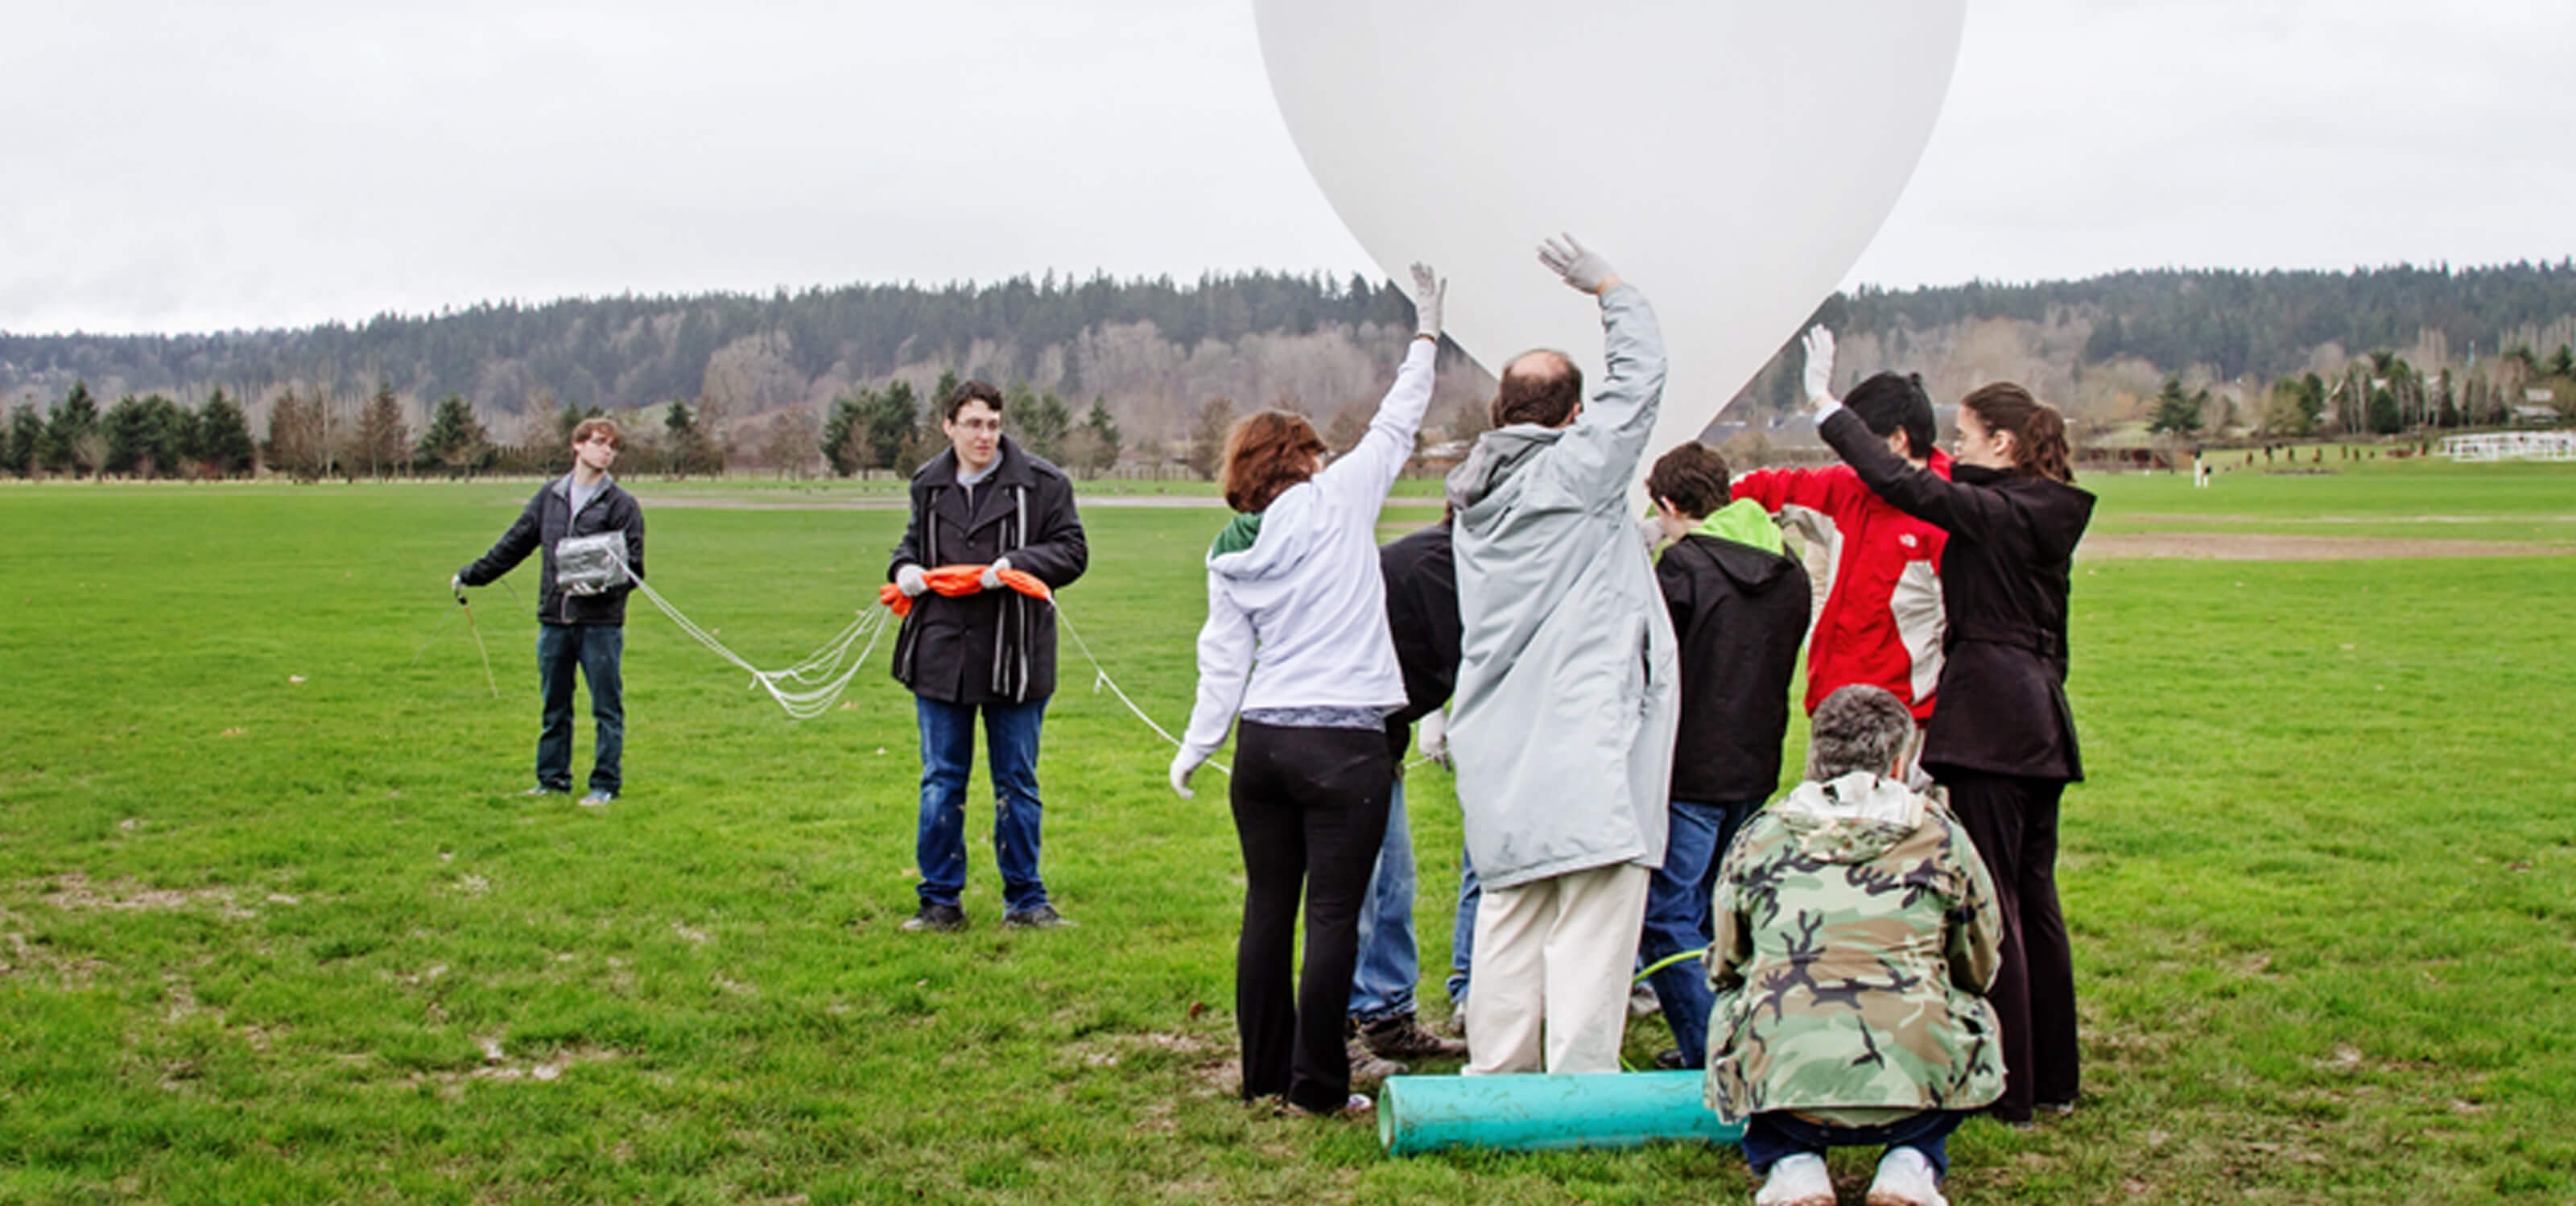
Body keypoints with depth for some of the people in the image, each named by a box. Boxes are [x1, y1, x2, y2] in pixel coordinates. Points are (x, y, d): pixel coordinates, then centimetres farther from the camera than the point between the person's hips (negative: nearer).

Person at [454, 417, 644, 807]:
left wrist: (604, 585, -24)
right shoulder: (550, 496, 10)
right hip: (554, 620, 4)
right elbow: (514, 544, 19)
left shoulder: (621, 504, -2)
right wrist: (471, 575, 23)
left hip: (600, 623, -4)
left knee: (606, 708, 1)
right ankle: (552, 779, 23)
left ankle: (606, 784, 9)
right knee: (554, 708, 12)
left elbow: (633, 567, -5)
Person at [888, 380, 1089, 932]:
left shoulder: (1042, 483, -4)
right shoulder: (929, 484, 9)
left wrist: (1017, 565, -20)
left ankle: (1025, 900, 18)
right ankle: (940, 901, 17)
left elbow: (1072, 552, -4)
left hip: (1013, 657, -3)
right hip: (941, 653, 3)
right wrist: (904, 567, 3)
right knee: (941, 782, 7)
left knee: (1017, 783, 7)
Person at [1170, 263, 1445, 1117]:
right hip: (1342, 748, -5)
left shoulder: (1230, 555, 8)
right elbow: (1395, 428, 6)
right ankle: (1317, 1086, 2)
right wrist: (1426, 334, 17)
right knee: (1333, 915, -1)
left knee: (1268, 908, 12)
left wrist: (1197, 745, 19)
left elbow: (1224, 660, 8)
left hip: (1262, 741, 5)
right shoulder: (1337, 502, -4)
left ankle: (1264, 1073, 19)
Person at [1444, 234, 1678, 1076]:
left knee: (1510, 920, 13)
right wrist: (1609, 288, 11)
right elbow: (1641, 376, 0)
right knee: (1590, 930, -7)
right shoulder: (1575, 472, -7)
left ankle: (1494, 1080, 18)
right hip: (1587, 748, -7)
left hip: (1499, 755, 7)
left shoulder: (1475, 498, 13)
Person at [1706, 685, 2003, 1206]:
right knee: (1969, 1014, 33)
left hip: (1781, 1082, 0)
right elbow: (1978, 971, 24)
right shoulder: (1942, 838, 13)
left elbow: (1725, 968, 24)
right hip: (1916, 1082, 0)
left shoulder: (1759, 837, 14)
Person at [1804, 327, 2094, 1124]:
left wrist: (1828, 409, -14)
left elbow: (1902, 484, -21)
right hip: (2040, 717, 9)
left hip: (1986, 713, -9)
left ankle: (2008, 1086, -3)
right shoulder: (2044, 513, 14)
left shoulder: (1996, 511, -12)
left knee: (1989, 896, -5)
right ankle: (2054, 1078, 20)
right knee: (2034, 894, 14)